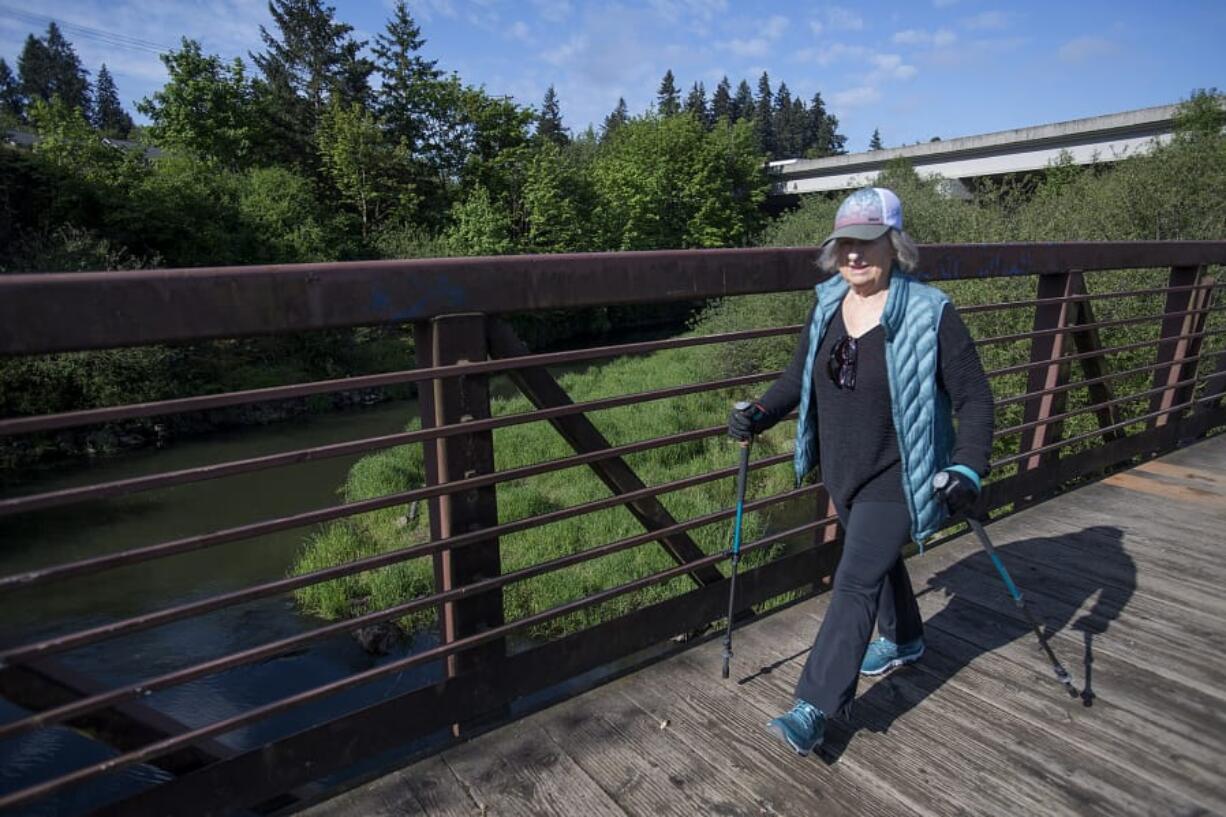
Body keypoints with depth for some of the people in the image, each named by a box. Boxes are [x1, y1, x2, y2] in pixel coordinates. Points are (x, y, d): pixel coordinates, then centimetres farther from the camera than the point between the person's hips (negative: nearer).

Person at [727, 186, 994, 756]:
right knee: (878, 559, 25)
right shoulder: (827, 306, 0)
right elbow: (799, 377, 11)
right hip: (842, 470, 7)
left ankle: (815, 709, 1)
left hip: (896, 476, -6)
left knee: (856, 581, -7)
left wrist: (969, 467, -23)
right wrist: (760, 414, -4)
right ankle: (904, 639, 51)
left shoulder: (928, 314, -17)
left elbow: (973, 397, -12)